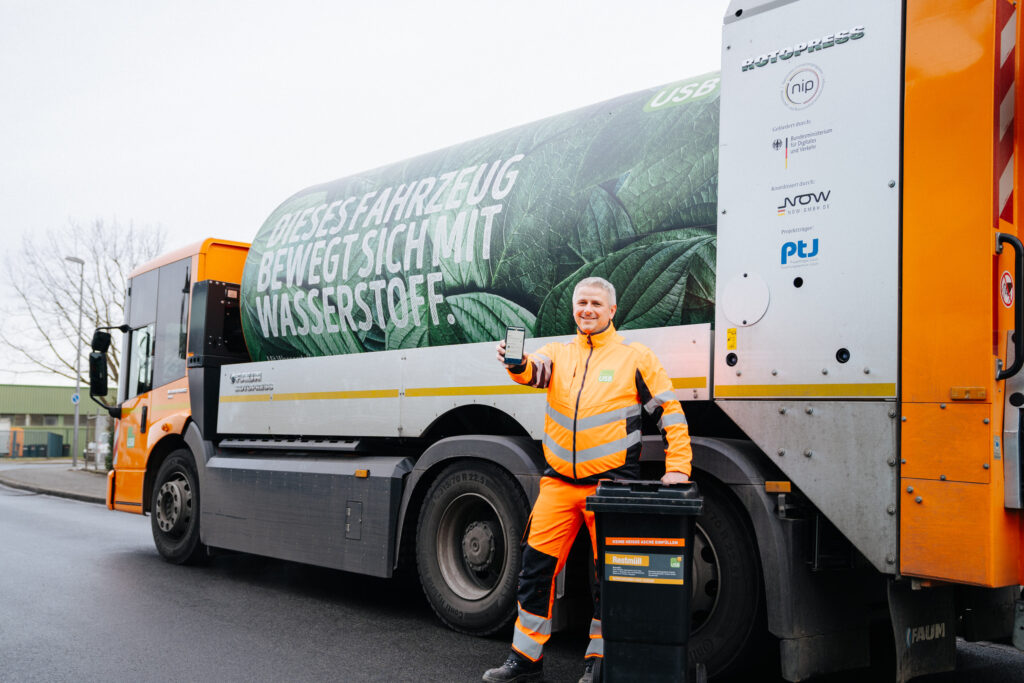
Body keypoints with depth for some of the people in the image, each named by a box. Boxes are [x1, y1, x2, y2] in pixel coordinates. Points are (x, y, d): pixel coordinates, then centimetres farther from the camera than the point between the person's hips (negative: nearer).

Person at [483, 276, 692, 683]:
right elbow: (535, 371, -11)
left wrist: (677, 468, -7)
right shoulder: (559, 353, 12)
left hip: (612, 483, -3)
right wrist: (517, 362, -35)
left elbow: (671, 413, 3)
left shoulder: (635, 357, 4)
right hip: (559, 482, 3)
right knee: (537, 565, 4)